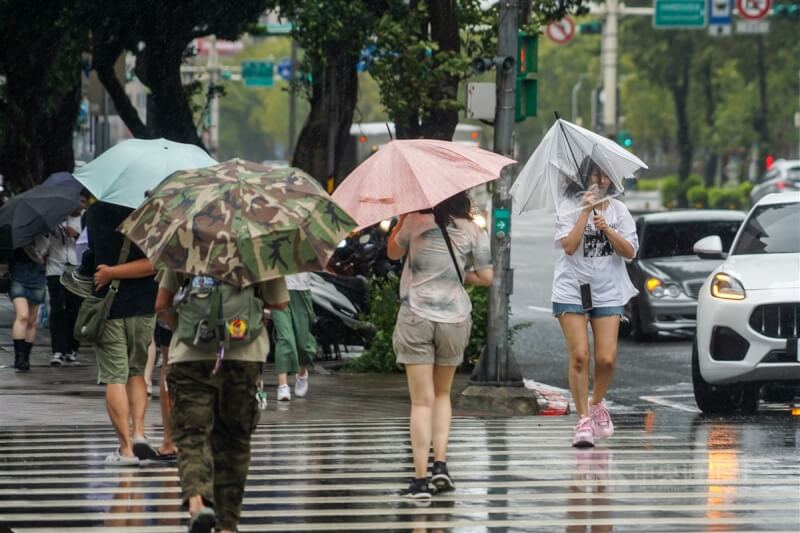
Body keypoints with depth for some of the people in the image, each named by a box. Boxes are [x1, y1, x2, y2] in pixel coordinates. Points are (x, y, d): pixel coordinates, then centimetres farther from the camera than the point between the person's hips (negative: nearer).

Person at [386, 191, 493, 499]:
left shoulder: (416, 222, -4)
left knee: (422, 401, -1)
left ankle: (420, 479, -7)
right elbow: (486, 277, 1)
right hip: (454, 319, 2)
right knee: (442, 394, 21)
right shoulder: (473, 232, -2)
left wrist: (403, 217, 19)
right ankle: (440, 463, 6)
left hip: (416, 318, -2)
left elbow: (392, 252, 12)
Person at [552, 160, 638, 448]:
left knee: (606, 358, -8)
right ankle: (583, 419, -4)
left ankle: (597, 404, 20)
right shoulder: (569, 209, -1)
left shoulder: (618, 210, 8)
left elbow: (630, 251, 2)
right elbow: (569, 246, -15)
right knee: (579, 356, -11)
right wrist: (586, 211, -15)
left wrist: (607, 230, -13)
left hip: (608, 292, 2)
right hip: (572, 290, -2)